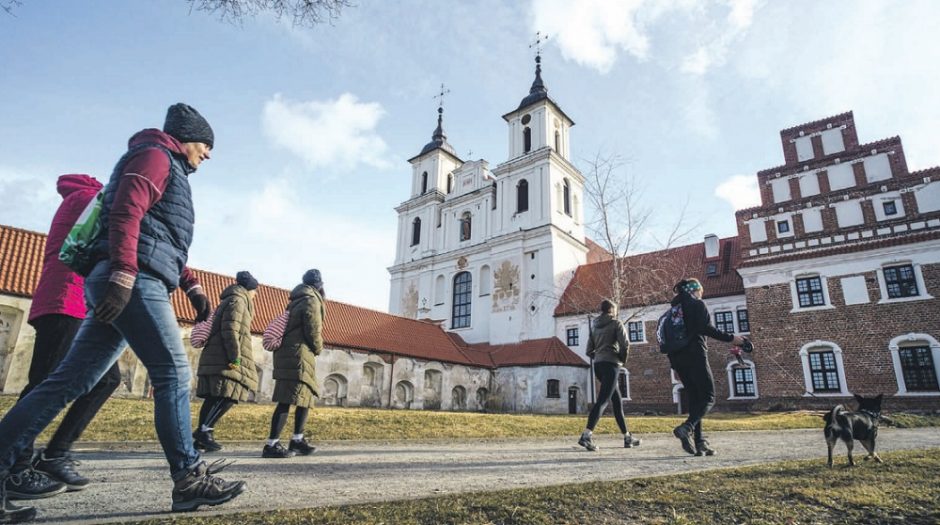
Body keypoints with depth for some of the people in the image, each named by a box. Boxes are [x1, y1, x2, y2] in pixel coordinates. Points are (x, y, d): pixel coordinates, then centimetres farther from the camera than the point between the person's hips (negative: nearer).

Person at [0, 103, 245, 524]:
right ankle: (188, 478, -5)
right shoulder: (156, 155, 1)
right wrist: (123, 275, -25)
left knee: (69, 381, 6)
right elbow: (126, 212, -15)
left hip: (125, 283, 10)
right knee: (173, 373, -10)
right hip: (133, 280, -10)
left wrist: (191, 284, 23)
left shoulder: (169, 172, 31)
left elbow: (164, 241, 31)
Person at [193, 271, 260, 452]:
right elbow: (230, 330, -17)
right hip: (225, 359, -10)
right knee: (228, 396, -14)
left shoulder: (227, 301, 26)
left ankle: (201, 437, 7)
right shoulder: (237, 301, -5)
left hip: (215, 357, 10)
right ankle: (204, 430, -16)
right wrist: (235, 357, -20)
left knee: (214, 397, 7)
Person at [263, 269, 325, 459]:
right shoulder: (312, 301, -8)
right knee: (287, 400, -9)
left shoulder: (297, 301, 20)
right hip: (298, 356, -10)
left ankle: (297, 440, 20)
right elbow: (313, 332, -14)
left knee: (307, 396, 16)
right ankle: (271, 445, -9)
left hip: (289, 354, 10)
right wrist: (318, 348, 4)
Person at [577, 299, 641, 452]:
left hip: (598, 365, 7)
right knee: (603, 400, -15)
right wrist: (623, 360, 3)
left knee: (617, 401, 15)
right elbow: (625, 344, -12)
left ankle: (627, 437, 21)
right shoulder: (616, 323, 1)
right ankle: (587, 435, -27)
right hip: (611, 364, -7)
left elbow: (589, 351, 16)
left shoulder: (595, 326, 18)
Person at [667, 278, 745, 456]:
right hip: (694, 355, -7)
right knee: (708, 397, -2)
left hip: (677, 357, 7)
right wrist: (731, 338, -9)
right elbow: (706, 328, -15)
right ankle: (686, 428, -25)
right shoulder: (698, 304, 1)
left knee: (695, 398, 10)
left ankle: (699, 442, 4)